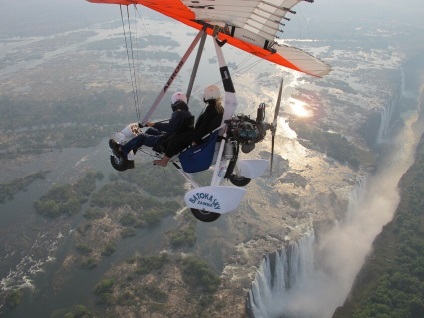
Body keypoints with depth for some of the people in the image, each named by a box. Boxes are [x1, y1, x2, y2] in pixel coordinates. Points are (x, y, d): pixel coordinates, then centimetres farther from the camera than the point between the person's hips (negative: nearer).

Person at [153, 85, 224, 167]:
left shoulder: (210, 109, -22)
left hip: (202, 137, -10)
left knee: (175, 139, -2)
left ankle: (164, 161, 7)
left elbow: (204, 126, -24)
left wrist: (196, 140, -18)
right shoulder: (220, 108, 6)